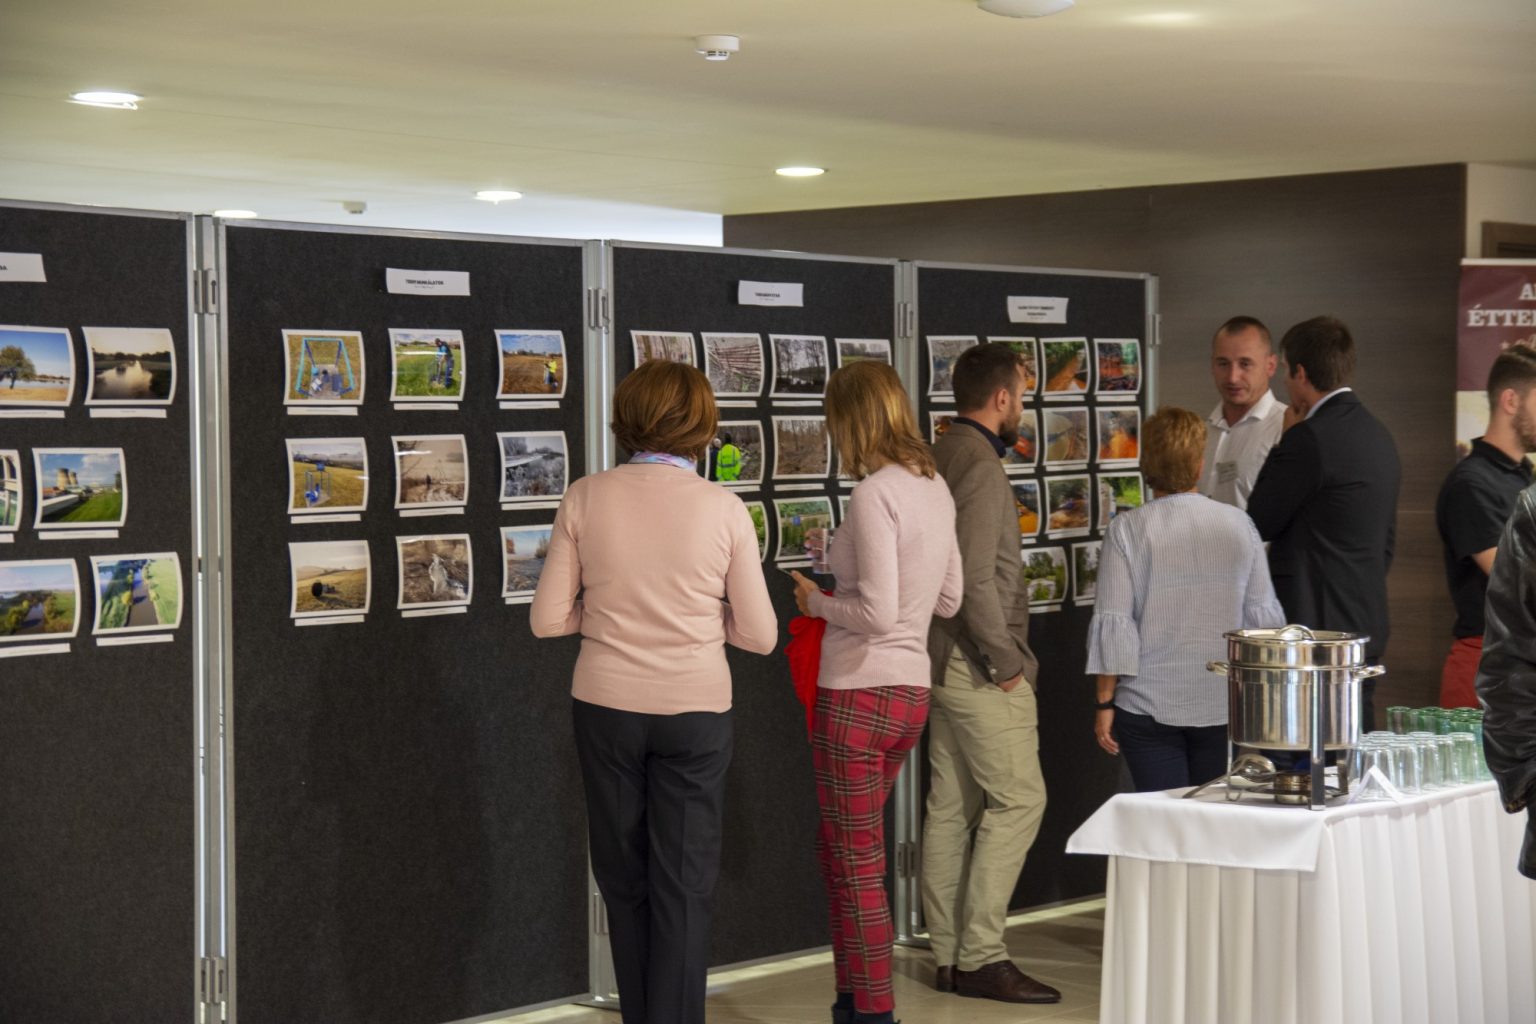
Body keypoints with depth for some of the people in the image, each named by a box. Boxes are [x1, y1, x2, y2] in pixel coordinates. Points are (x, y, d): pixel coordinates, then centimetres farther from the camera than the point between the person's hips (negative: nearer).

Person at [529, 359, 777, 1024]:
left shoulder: (586, 500, -5)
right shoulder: (723, 509, -8)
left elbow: (548, 618, -3)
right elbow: (759, 635, -3)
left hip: (607, 706, 2)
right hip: (695, 712, -1)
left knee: (624, 878, 16)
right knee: (684, 886, 6)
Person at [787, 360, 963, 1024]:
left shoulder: (874, 494, -17)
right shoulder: (936, 489, 7)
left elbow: (877, 614, -22)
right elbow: (948, 600, 16)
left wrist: (819, 603, -4)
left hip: (860, 694, -8)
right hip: (912, 690, 9)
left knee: (858, 868, 2)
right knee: (838, 849, 21)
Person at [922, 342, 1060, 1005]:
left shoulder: (938, 458, 13)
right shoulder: (981, 465, -16)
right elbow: (975, 577, -23)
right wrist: (1006, 662, -15)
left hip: (946, 659, 10)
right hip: (978, 662, -10)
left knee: (951, 805, 10)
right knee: (1017, 798, -6)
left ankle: (950, 956, 15)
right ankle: (981, 956, -6)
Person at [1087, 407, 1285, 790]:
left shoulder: (1128, 529, -6)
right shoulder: (1239, 525, 1)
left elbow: (1113, 624, -8)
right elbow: (1264, 615, 4)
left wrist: (1105, 702, 0)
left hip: (1150, 707, -2)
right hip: (1225, 705, 2)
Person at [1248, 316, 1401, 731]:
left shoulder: (1310, 437, -16)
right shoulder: (1379, 435, 13)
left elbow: (1259, 524, -8)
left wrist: (1284, 439, 0)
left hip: (1313, 623, -9)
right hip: (1366, 625, 9)